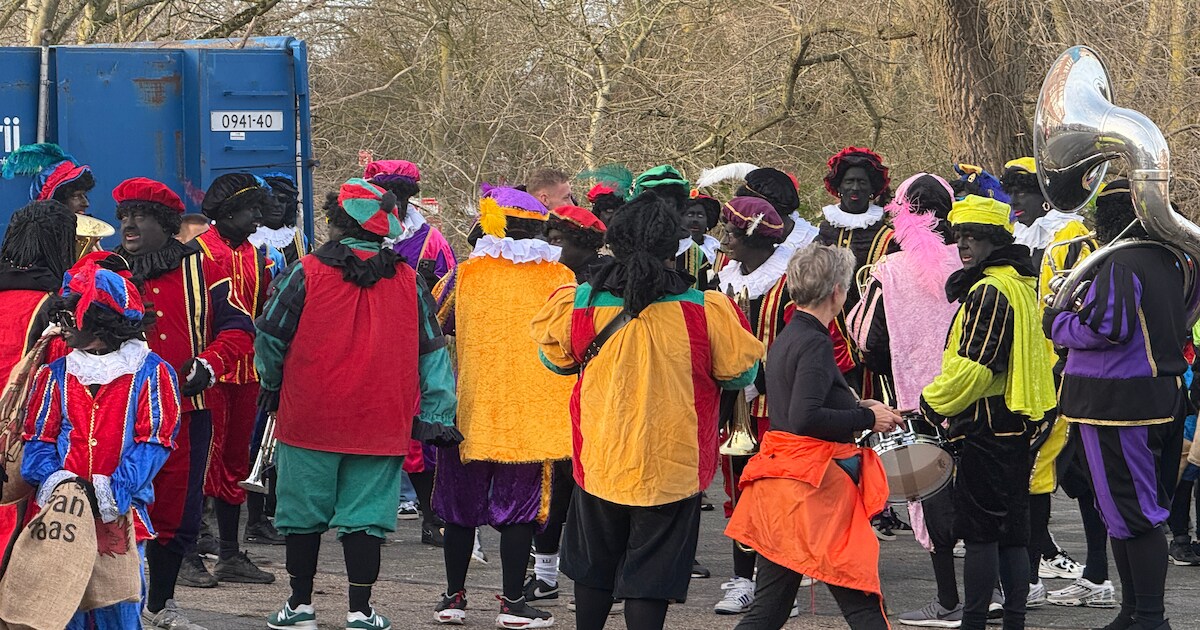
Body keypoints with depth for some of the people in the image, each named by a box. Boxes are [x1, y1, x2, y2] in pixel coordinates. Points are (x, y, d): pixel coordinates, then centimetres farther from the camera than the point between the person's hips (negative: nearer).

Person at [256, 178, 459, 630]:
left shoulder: (305, 274, -8)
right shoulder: (408, 282, 1)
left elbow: (270, 338, 0)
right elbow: (432, 353, 4)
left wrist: (272, 384, 19)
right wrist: (436, 415, 8)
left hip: (307, 420, -2)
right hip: (381, 423, 2)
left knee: (304, 512, 10)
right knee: (365, 516, 6)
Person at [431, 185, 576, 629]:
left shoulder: (467, 273, -3)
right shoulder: (558, 277, -4)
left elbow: (438, 325, 10)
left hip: (471, 407, 1)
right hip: (530, 410, -1)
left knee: (462, 502, 12)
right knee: (518, 504, 3)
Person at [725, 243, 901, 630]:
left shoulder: (786, 339, 15)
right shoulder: (815, 343, -13)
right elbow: (805, 418, -24)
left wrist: (855, 407, 18)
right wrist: (866, 418, -14)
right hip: (814, 486, -9)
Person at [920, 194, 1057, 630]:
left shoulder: (989, 291, -16)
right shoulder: (1025, 285, 15)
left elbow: (973, 367, -21)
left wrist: (932, 405, -8)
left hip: (985, 426, -10)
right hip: (1018, 425, 10)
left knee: (979, 533, -6)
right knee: (1011, 533, 11)